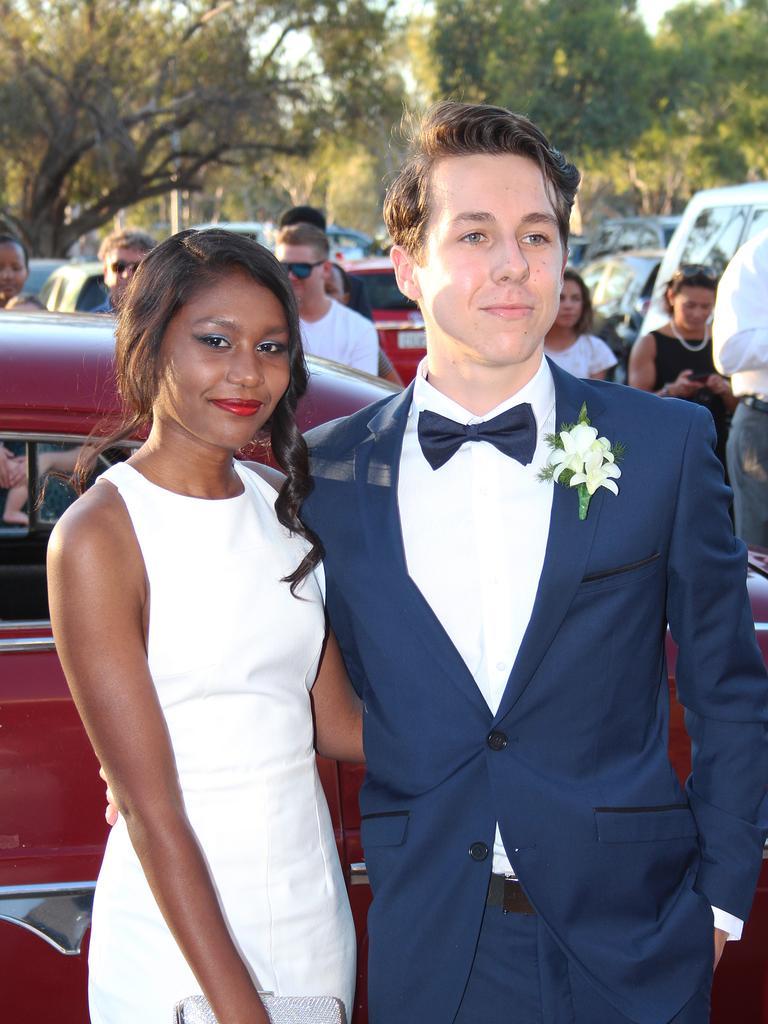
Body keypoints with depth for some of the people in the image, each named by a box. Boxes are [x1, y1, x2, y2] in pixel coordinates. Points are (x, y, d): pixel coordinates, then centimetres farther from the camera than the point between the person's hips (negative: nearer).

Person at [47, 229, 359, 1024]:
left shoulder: (283, 504, 6)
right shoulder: (98, 536, -14)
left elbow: (335, 720, 8)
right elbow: (152, 809, -16)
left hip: (314, 906, 6)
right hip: (179, 932, -6)